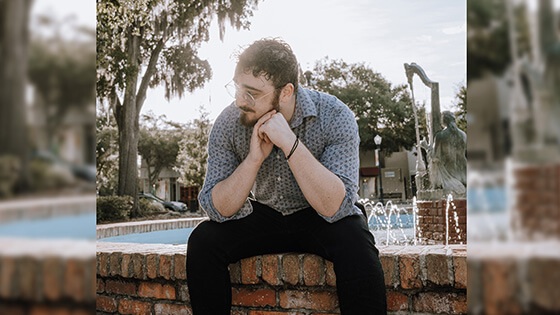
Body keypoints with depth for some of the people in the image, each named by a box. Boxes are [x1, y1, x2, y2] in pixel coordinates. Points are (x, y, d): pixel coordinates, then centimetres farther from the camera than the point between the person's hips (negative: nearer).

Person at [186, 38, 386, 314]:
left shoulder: (334, 117, -22)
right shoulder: (228, 124, -14)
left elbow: (335, 207, -30)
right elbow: (217, 209, -17)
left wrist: (290, 143, -39)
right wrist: (255, 157, -32)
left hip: (321, 219, -2)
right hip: (265, 217, 3)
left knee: (354, 244, -34)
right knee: (203, 241, -20)